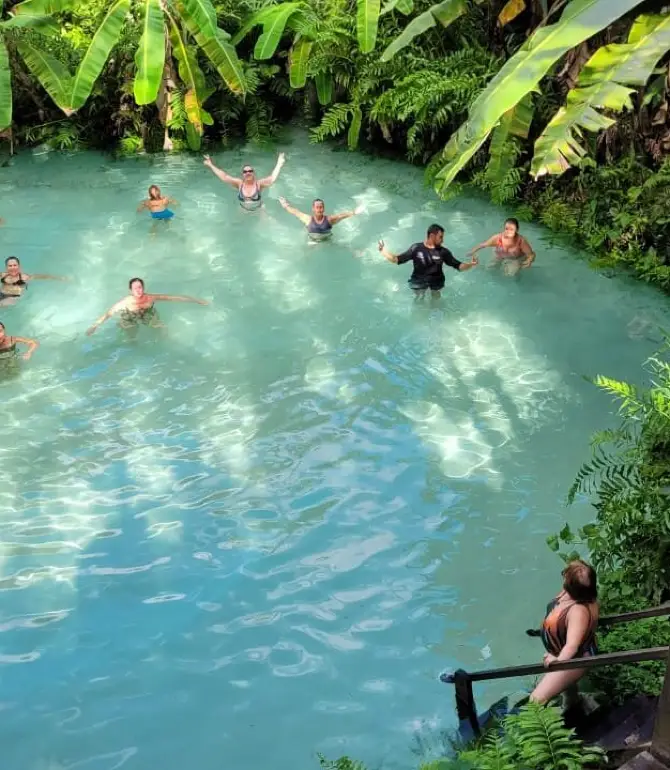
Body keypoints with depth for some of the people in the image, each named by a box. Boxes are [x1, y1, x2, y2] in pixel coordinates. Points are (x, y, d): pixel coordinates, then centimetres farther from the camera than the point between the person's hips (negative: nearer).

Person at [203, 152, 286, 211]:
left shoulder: (259, 183, -21)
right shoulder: (239, 183, -16)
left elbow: (272, 179, -33)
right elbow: (224, 177, -20)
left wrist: (279, 164, -43)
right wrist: (211, 165, -24)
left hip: (258, 209, -2)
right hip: (243, 210, 2)